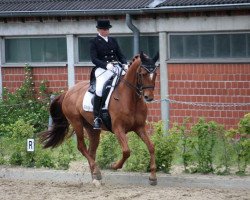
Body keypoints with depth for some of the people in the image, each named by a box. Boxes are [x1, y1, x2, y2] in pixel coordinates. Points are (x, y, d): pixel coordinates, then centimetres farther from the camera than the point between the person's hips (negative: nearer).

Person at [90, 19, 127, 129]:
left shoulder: (113, 40, 20)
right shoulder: (94, 42, 4)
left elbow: (120, 55, 20)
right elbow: (94, 59, -6)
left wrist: (125, 64, -2)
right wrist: (106, 65, -22)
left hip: (116, 68, 5)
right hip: (102, 69, -5)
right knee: (100, 89, -30)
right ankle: (96, 118, -24)